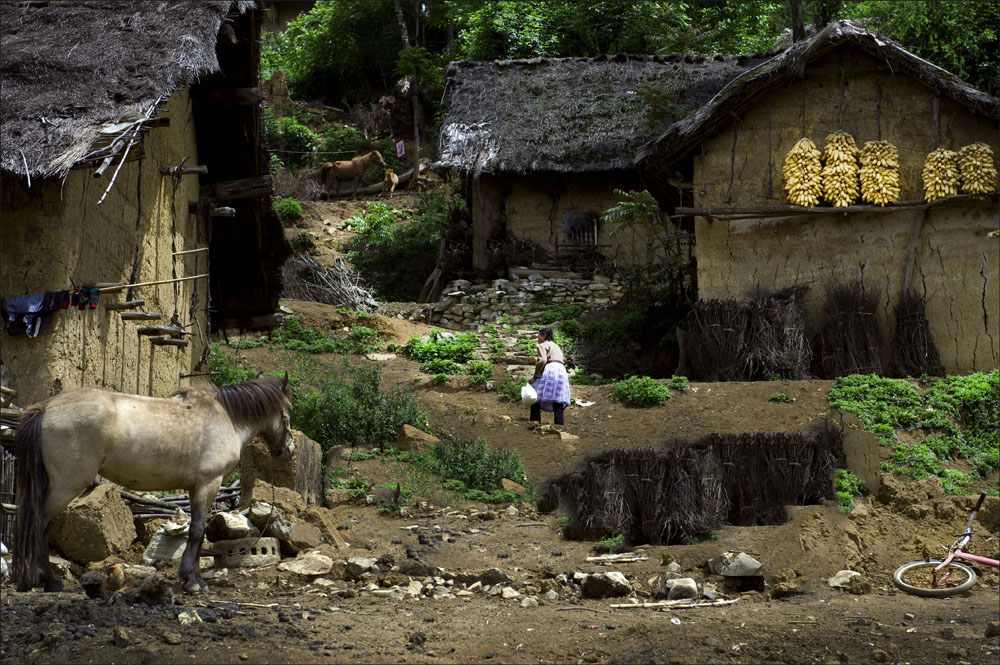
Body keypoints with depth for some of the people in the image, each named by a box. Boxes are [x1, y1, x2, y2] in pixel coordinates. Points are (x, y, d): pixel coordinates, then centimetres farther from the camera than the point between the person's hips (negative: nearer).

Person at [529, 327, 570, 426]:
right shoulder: (557, 346, 30)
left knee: (535, 400, -3)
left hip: (550, 370, -7)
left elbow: (542, 360, -11)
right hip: (562, 371, 7)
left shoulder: (542, 346, 5)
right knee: (558, 403, 1)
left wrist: (535, 377, -8)